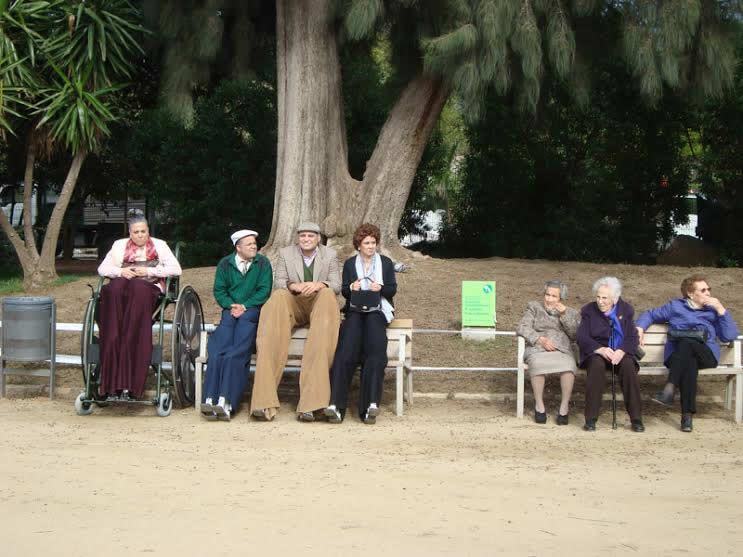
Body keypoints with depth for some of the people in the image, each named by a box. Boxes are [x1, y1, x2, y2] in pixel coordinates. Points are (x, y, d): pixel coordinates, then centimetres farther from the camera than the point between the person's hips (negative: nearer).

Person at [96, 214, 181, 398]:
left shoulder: (159, 245, 16)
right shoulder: (119, 245, 22)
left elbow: (176, 269, 5)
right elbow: (102, 269, 16)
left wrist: (150, 271, -6)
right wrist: (120, 272, -4)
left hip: (149, 288, -2)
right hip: (122, 288, 2)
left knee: (138, 287, -38)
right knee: (115, 287, -35)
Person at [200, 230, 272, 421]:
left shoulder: (262, 263, 8)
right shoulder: (225, 263, 14)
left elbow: (264, 290, 1)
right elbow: (219, 290, 12)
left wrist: (245, 306, -10)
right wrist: (231, 305, -7)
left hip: (252, 310, -2)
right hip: (231, 310, 2)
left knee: (236, 353, -27)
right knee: (217, 351, -25)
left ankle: (226, 402, -35)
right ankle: (210, 399, -33)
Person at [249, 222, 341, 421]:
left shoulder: (330, 255, 11)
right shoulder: (285, 253, 12)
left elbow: (337, 285, 2)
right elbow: (277, 283, 4)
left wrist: (320, 285, -20)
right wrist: (293, 286, -18)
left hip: (319, 303, 0)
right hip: (292, 306, 0)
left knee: (327, 294, -35)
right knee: (278, 297, -33)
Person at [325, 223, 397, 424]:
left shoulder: (386, 263, 14)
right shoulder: (350, 263, 16)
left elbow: (393, 289, 8)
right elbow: (344, 291, 10)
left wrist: (381, 288, -13)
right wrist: (351, 288, -13)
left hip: (377, 311, 0)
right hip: (355, 311, 0)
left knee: (375, 350, -30)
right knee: (346, 349, -28)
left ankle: (371, 405, -41)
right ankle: (335, 404, -40)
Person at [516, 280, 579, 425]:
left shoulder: (571, 313, 21)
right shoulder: (534, 308, 19)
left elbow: (575, 335, 6)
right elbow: (522, 327, 5)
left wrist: (564, 315, -4)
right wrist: (540, 339, -11)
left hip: (562, 351, 1)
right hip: (538, 349, -1)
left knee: (568, 366, -36)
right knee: (537, 365, -38)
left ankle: (564, 406, -25)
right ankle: (539, 405, -24)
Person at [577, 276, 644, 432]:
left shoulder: (626, 310, 8)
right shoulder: (589, 310, 6)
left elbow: (632, 337, 0)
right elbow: (581, 337, -5)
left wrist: (621, 351, -22)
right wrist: (601, 349, -23)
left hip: (620, 353, 1)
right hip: (596, 353, -1)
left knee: (628, 366, -32)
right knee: (597, 364, -35)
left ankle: (636, 419, -28)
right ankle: (591, 419, -33)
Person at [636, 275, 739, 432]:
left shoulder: (713, 311, 23)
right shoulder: (676, 306, 25)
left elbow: (730, 336, 9)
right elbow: (650, 314, 31)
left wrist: (721, 309, 5)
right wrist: (640, 328, 11)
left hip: (706, 354, -1)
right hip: (676, 355, 1)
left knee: (687, 342, -36)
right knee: (689, 362, -37)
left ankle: (670, 388, -44)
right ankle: (687, 414, -41)